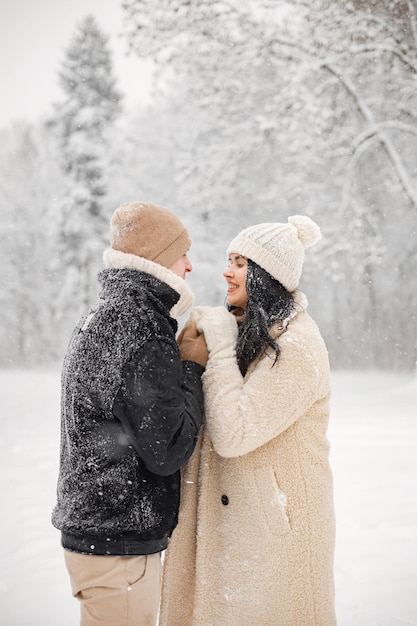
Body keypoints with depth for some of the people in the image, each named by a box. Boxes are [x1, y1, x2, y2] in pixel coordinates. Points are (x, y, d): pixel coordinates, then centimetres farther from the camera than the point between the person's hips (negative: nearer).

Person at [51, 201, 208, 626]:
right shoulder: (139, 327, -20)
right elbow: (167, 451, -20)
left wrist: (179, 360, 7)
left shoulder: (100, 318, 12)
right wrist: (192, 367, -10)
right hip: (119, 546, -10)